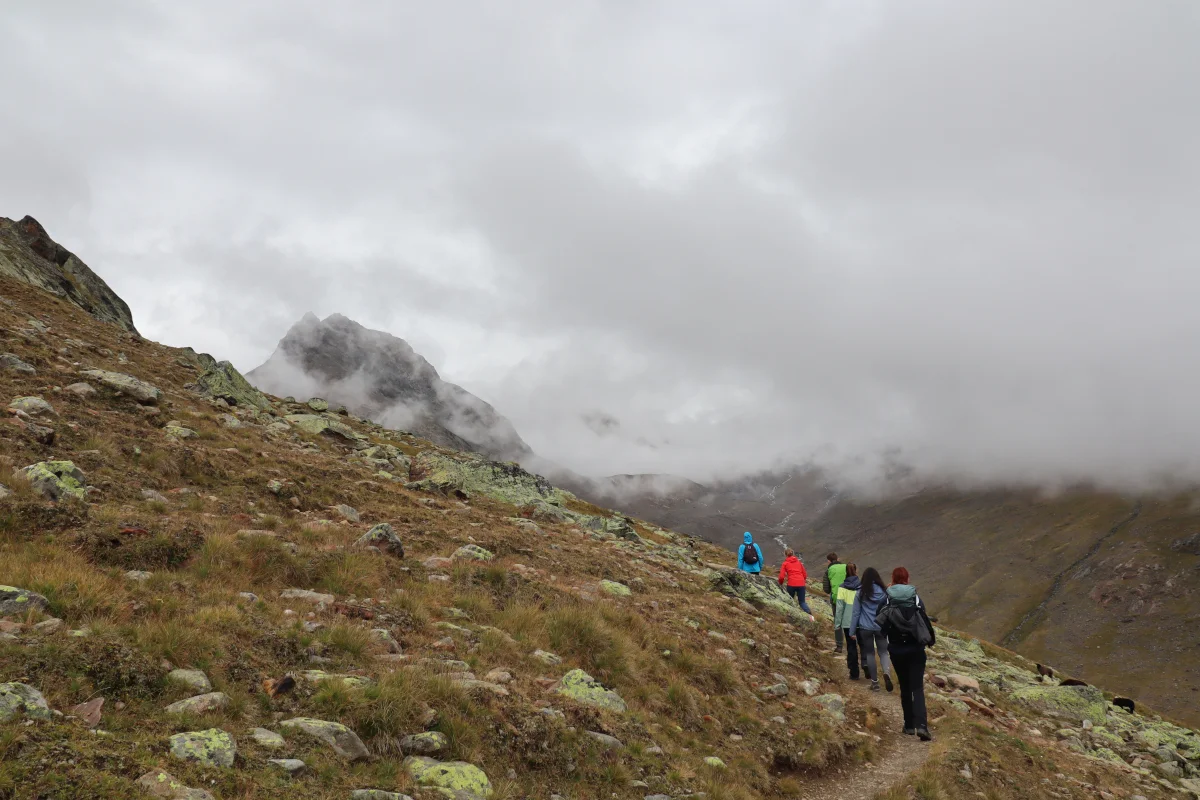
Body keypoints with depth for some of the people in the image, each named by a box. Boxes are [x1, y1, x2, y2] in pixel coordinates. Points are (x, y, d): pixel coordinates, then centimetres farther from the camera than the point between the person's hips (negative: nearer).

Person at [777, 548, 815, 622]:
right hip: (801, 584, 3)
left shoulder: (785, 563, 6)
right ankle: (810, 614, -14)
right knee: (802, 602, 9)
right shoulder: (799, 562, 16)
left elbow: (781, 577, -1)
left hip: (791, 584, -3)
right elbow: (805, 574, 16)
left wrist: (781, 583, 18)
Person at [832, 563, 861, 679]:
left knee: (851, 646, 9)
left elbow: (839, 607, -7)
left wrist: (837, 624, -1)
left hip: (848, 622, 0)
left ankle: (854, 673, 9)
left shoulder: (842, 588, -6)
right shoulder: (862, 586, -5)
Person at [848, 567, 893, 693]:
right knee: (883, 652, 8)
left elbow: (855, 612, -1)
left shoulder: (861, 593, -5)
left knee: (870, 653, 12)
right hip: (881, 627, 1)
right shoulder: (884, 591, -1)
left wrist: (852, 631, 5)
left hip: (865, 628, -1)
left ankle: (875, 682, 14)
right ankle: (887, 673, -20)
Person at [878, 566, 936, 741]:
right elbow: (925, 620, -3)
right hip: (916, 648, -1)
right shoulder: (915, 597, -4)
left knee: (905, 687, 15)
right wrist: (931, 639, 12)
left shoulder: (887, 599, -5)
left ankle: (909, 725, 16)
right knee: (917, 687, -2)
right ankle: (921, 725, -19)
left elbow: (881, 622, -5)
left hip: (897, 649, 1)